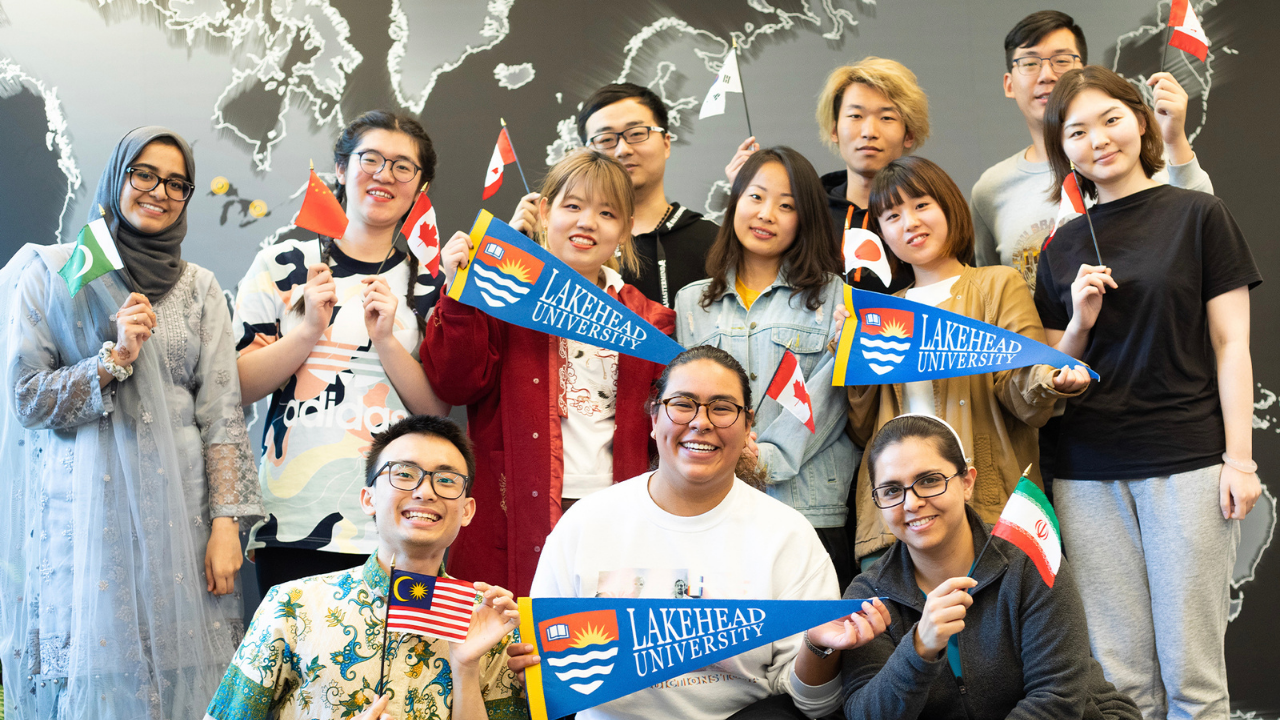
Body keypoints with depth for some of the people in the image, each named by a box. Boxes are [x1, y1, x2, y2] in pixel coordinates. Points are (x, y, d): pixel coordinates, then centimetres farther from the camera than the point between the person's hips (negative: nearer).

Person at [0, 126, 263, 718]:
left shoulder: (199, 287, 11)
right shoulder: (51, 270, 5)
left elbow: (222, 411, 4)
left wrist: (226, 523, -4)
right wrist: (115, 358, -13)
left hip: (177, 506, 2)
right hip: (84, 508, -2)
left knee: (179, 666, -1)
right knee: (91, 669, -2)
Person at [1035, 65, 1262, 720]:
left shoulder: (1197, 216, 2)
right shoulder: (1063, 248, 12)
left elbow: (1230, 345, 0)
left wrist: (1239, 458, -7)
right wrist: (1079, 324, -4)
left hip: (1187, 463, -3)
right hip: (1089, 477, 3)